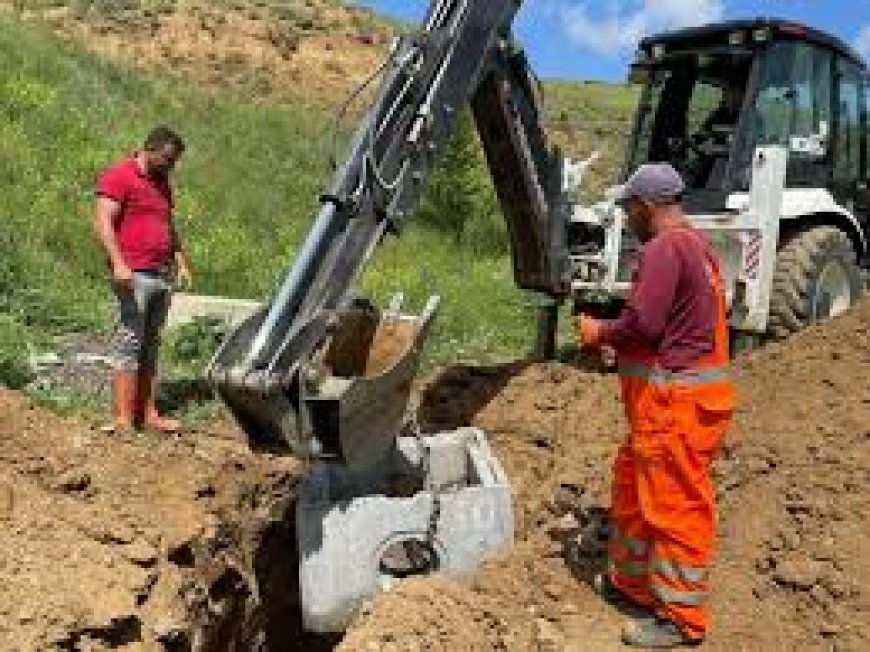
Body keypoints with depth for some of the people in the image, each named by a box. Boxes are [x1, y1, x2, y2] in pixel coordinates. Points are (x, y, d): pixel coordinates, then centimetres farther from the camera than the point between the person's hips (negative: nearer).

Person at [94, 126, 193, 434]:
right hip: (134, 276, -8)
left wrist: (181, 263, 19)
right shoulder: (118, 176, -5)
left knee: (150, 346, 9)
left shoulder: (161, 183, 21)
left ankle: (148, 414, 14)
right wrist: (119, 263, -23)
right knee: (129, 343, -8)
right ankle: (123, 419, -5)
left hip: (162, 276, 8)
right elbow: (103, 222, -13)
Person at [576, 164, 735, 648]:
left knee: (675, 503, 0)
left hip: (675, 400, -10)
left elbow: (642, 323, -23)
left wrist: (600, 332, -4)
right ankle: (630, 581, 36)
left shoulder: (665, 249, -17)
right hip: (683, 393, 10)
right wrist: (617, 340, 13)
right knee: (634, 487, 21)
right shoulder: (699, 246, 15)